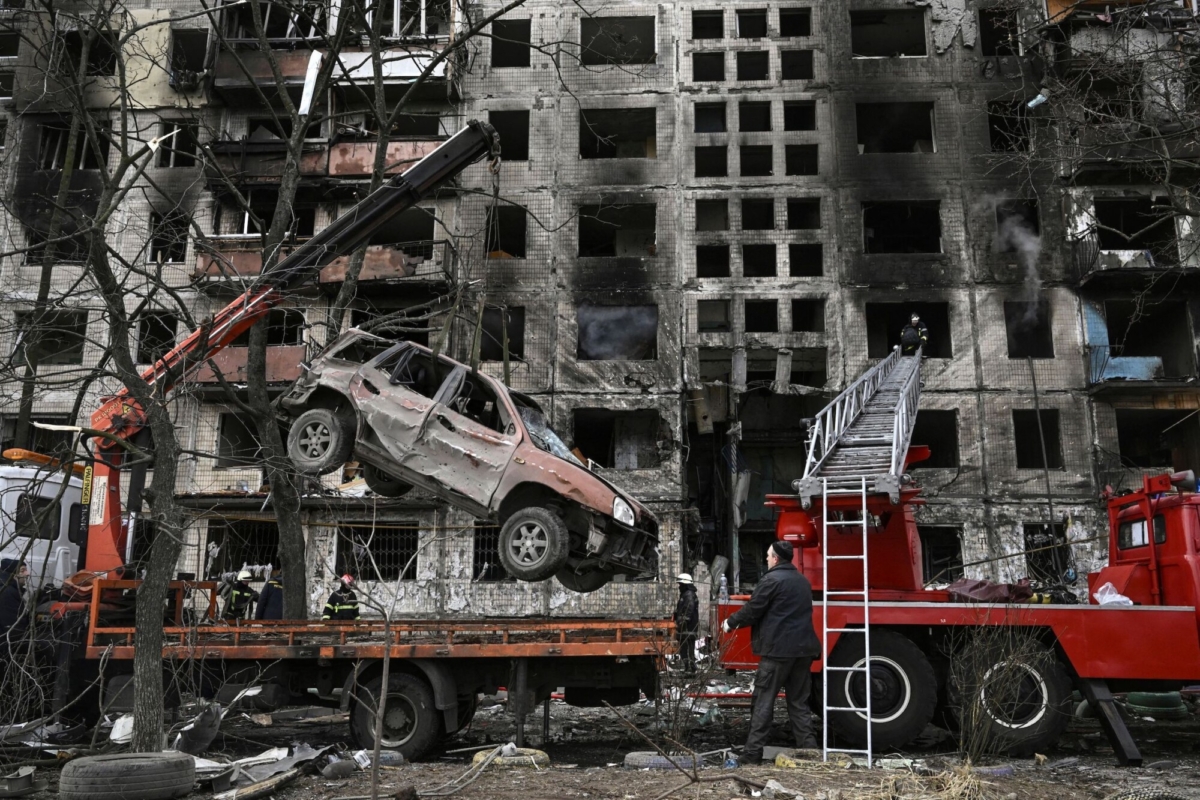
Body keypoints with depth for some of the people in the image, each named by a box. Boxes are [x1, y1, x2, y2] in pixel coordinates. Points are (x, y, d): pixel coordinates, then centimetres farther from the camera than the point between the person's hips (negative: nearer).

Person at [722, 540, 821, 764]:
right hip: (803, 649, 7)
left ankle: (752, 753, -1)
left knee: (763, 702, -2)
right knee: (799, 702, 13)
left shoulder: (772, 579, -9)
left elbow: (752, 611, -9)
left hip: (777, 649, -7)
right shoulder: (803, 581, 16)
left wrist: (730, 623, 9)